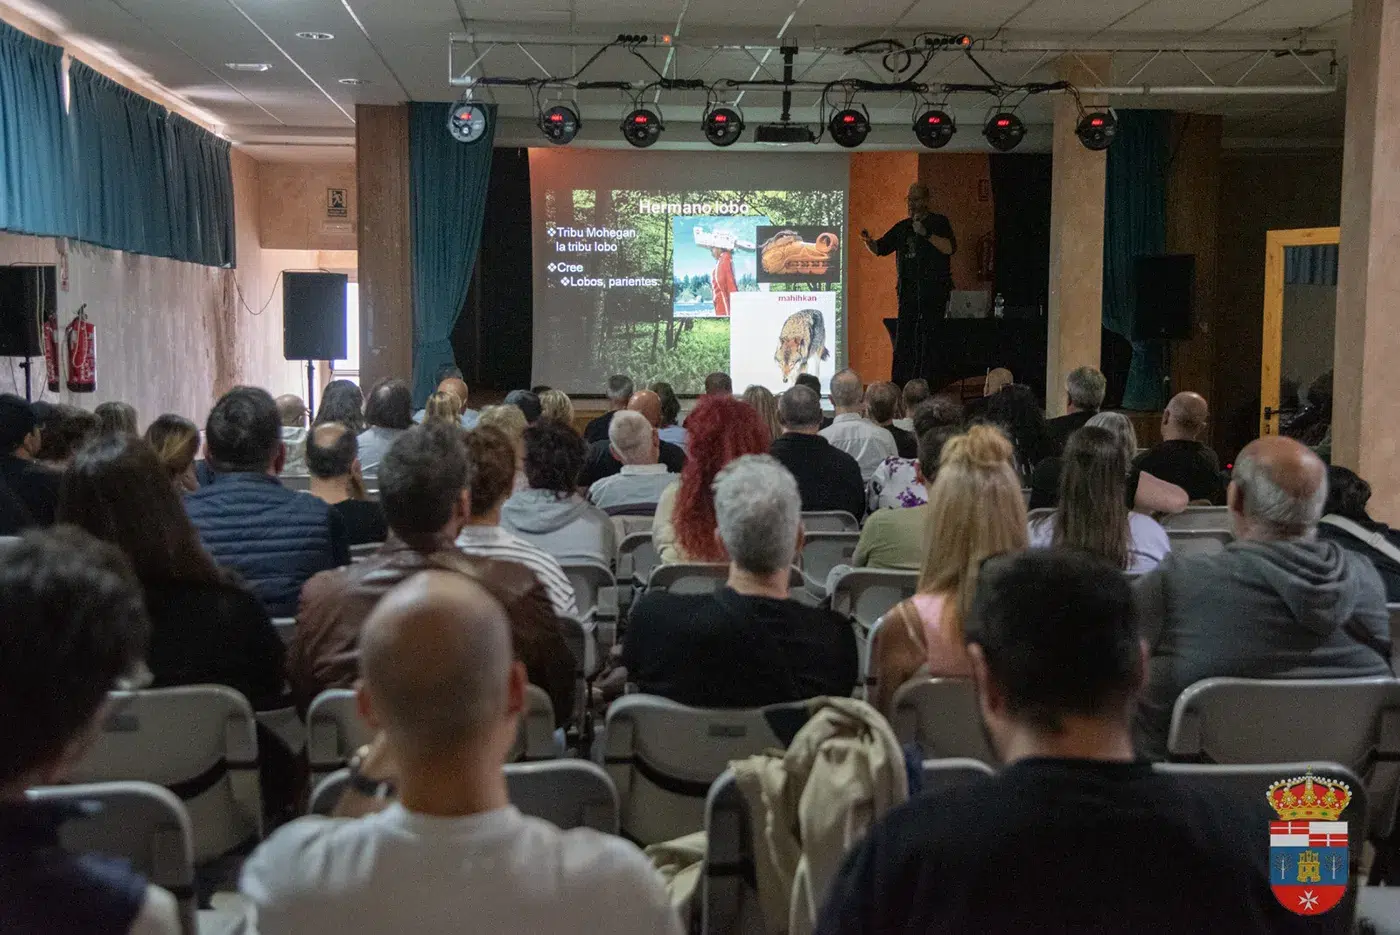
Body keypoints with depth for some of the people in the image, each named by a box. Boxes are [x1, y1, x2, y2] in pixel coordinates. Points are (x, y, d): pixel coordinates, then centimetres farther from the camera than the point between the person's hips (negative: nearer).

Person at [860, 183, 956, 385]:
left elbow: (950, 248, -13)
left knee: (929, 337, -7)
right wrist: (868, 241, -3)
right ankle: (899, 385, -1)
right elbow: (879, 248, 19)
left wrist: (926, 234, -21)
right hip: (908, 290, 5)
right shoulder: (902, 227, 17)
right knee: (904, 336, 0)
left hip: (934, 290, -5)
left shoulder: (938, 222, 3)